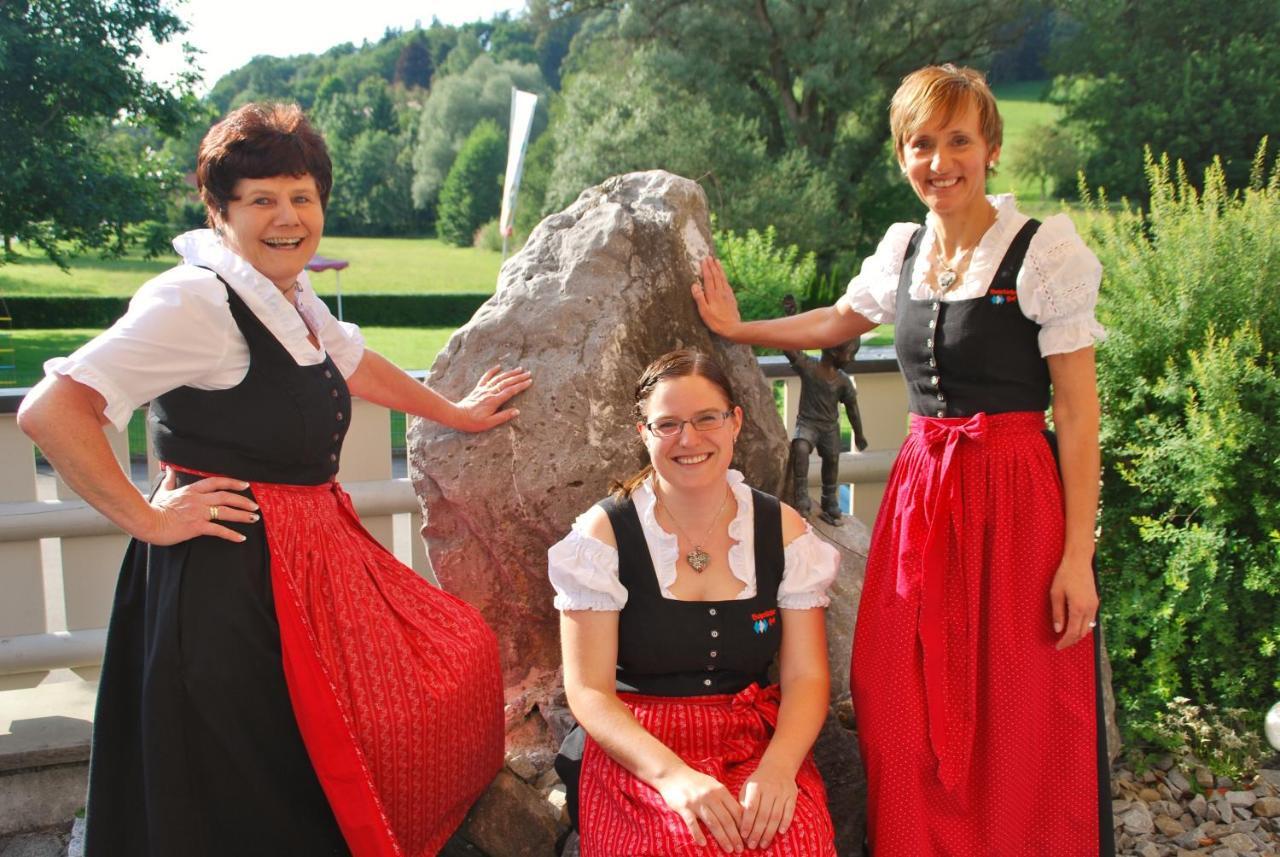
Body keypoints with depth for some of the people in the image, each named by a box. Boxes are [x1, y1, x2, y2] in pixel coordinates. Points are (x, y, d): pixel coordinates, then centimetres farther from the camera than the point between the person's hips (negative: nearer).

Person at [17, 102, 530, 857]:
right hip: (231, 575, -9)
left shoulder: (291, 295, 8)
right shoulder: (197, 299, -19)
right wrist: (148, 519, -19)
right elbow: (50, 411, -25)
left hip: (318, 554, 10)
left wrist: (455, 412, 36)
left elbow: (352, 363, 28)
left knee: (460, 657, 15)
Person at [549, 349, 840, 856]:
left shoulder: (783, 531, 4)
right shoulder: (603, 535, -3)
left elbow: (806, 677, 1)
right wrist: (672, 774, -23)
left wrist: (777, 769, -18)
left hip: (758, 744, 3)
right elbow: (588, 691, -7)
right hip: (636, 751, -2)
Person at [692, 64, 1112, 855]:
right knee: (911, 722, 9)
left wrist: (1078, 555, -13)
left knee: (1016, 726, 2)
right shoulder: (904, 248, 8)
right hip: (920, 487, 5)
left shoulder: (1045, 250, -8)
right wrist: (738, 330, 25)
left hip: (1012, 494, -5)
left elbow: (1078, 412, -9)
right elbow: (841, 322, 29)